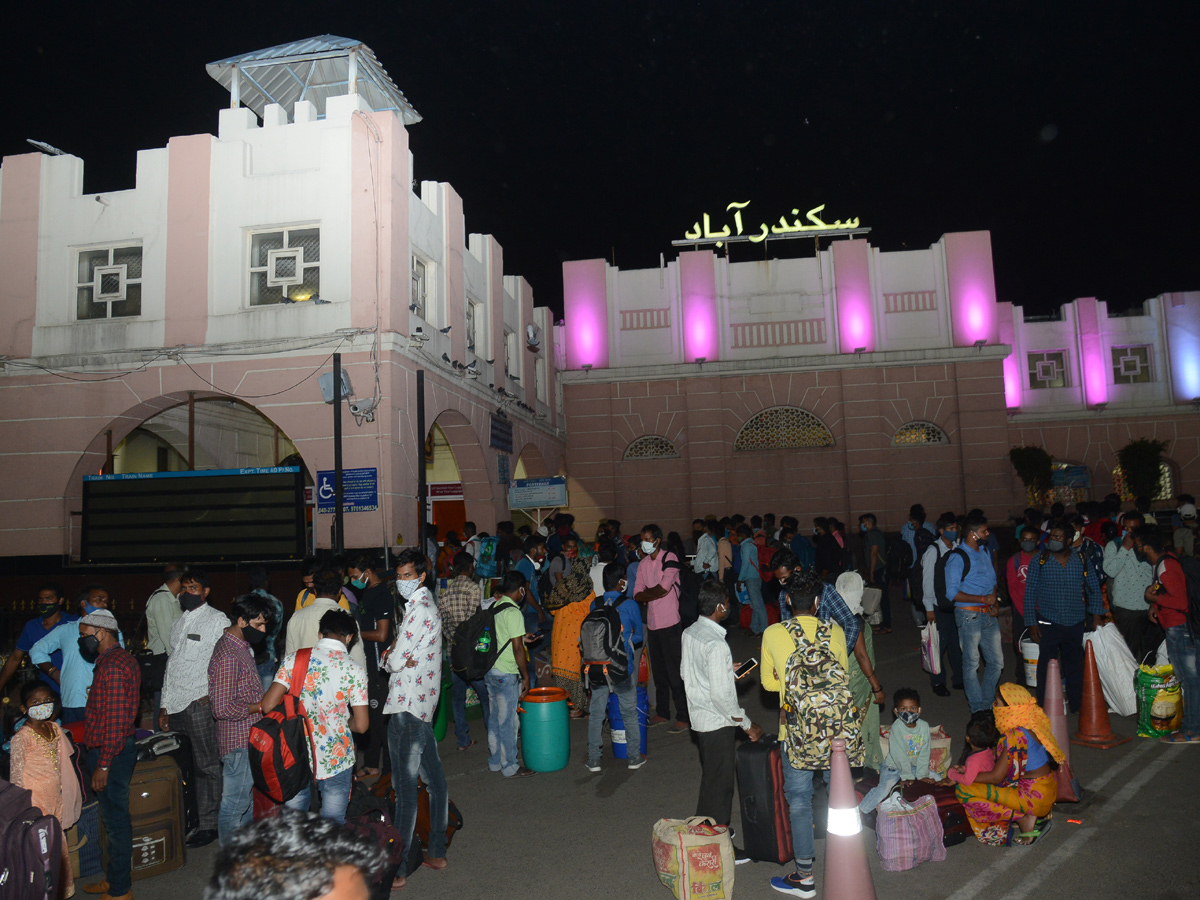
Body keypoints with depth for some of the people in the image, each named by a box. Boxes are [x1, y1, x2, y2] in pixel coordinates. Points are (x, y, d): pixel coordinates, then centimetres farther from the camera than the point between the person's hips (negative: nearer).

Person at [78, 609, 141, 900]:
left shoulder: (113, 665, -20)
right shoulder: (118, 658, 13)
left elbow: (114, 720, -23)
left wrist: (103, 765, -21)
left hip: (111, 754, -10)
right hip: (116, 751, 10)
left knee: (115, 819, 0)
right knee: (114, 818, 19)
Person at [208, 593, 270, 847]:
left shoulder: (243, 647, 9)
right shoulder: (227, 657, -24)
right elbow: (222, 709, -25)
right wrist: (261, 706, -18)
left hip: (250, 739, 10)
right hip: (239, 742, -10)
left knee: (249, 798, 21)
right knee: (235, 802, 4)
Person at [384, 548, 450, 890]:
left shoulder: (419, 610, -16)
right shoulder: (427, 606, 16)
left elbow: (395, 662, -19)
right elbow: (392, 657, 14)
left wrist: (391, 658, 3)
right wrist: (396, 655, -7)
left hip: (407, 707, -10)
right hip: (424, 703, 10)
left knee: (405, 785, -5)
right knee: (433, 778, 14)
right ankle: (437, 852, 24)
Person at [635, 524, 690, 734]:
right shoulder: (643, 564, 12)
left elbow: (664, 588, -17)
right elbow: (637, 594, 7)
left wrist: (646, 595, -2)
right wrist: (654, 594, -11)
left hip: (670, 622, -6)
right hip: (652, 622, 6)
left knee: (674, 671, -4)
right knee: (658, 671, 14)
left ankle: (683, 717, 4)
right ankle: (662, 713, 26)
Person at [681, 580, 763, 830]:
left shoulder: (689, 632, 0)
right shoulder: (716, 644, -27)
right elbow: (721, 695, -26)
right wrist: (747, 725, -15)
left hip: (698, 716, 9)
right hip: (717, 723, -9)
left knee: (709, 777, 24)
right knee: (720, 782, 7)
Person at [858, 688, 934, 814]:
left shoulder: (924, 726, -8)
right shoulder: (897, 727, -21)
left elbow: (924, 754, -4)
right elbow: (900, 755, -19)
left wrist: (922, 775, -8)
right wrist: (907, 777, -18)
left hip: (914, 766, 6)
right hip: (894, 767, -6)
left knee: (936, 780, -1)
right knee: (884, 789, -25)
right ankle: (860, 811, -16)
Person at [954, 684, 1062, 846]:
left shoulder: (1015, 735, -24)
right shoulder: (1032, 725, 1)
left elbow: (996, 777, -19)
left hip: (1034, 796, -9)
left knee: (963, 791, -13)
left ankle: (1022, 818, -3)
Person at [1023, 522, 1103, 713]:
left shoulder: (1082, 561, 4)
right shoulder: (1040, 560, -1)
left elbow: (1094, 588, 11)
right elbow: (1030, 592, 0)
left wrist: (1097, 614, -1)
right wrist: (1032, 622, -5)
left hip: (1075, 623, 2)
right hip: (1048, 623, -2)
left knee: (1075, 665, 11)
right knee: (1046, 665, 1)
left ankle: (1076, 705, 26)